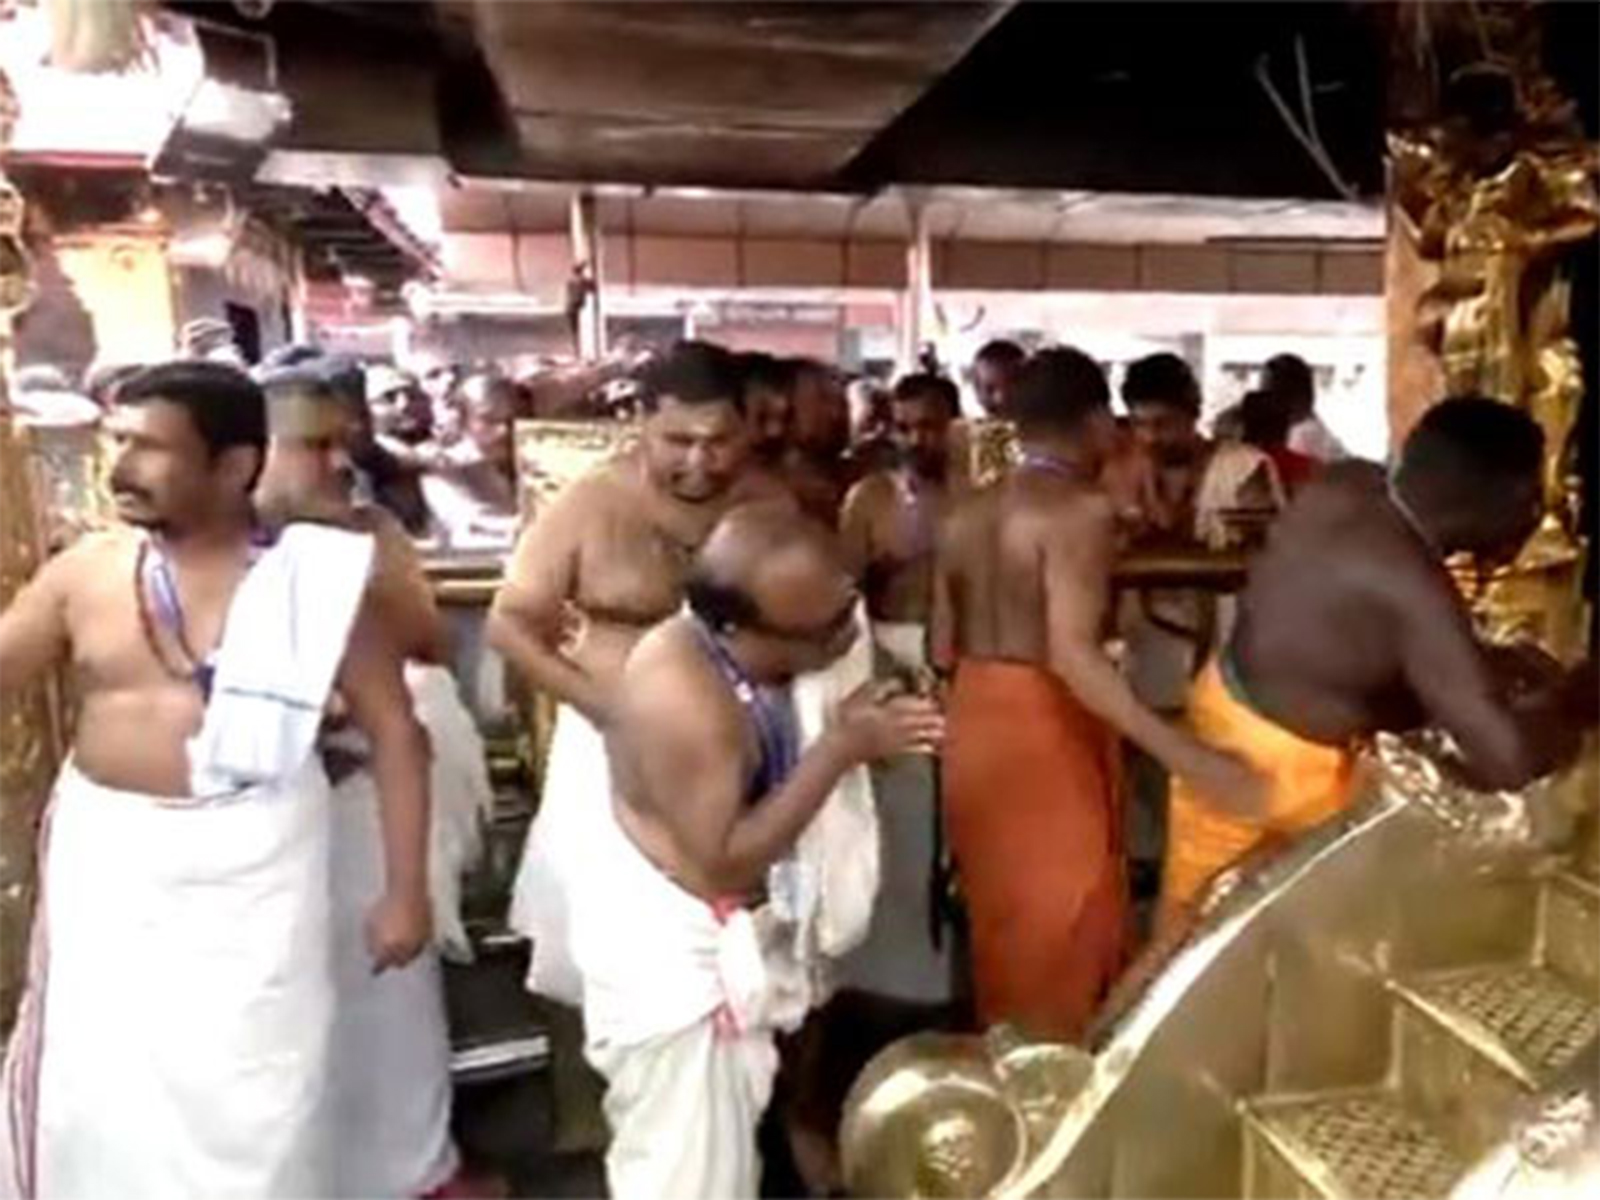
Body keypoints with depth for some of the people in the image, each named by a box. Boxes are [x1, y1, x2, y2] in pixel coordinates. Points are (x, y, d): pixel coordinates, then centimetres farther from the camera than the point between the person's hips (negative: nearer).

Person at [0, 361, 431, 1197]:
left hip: (250, 865, -3)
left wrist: (405, 888, -7)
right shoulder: (84, 573, -1)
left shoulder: (314, 578, -10)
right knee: (101, 1083, 15)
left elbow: (394, 729, -7)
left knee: (250, 1095, 7)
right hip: (109, 859, 3)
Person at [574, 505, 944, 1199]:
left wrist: (858, 735, -8)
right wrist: (842, 749, -29)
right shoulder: (683, 698, -33)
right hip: (668, 940, -8)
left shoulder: (743, 652, -7)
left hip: (724, 926, 9)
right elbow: (723, 859, -29)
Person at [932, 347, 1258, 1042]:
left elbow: (942, 649, 9)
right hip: (1048, 729, -7)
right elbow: (1073, 654, -27)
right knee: (1060, 925, 9)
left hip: (973, 724, 7)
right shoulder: (1081, 510, -15)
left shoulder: (966, 513, 6)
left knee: (999, 912, 21)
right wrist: (1183, 754, -30)